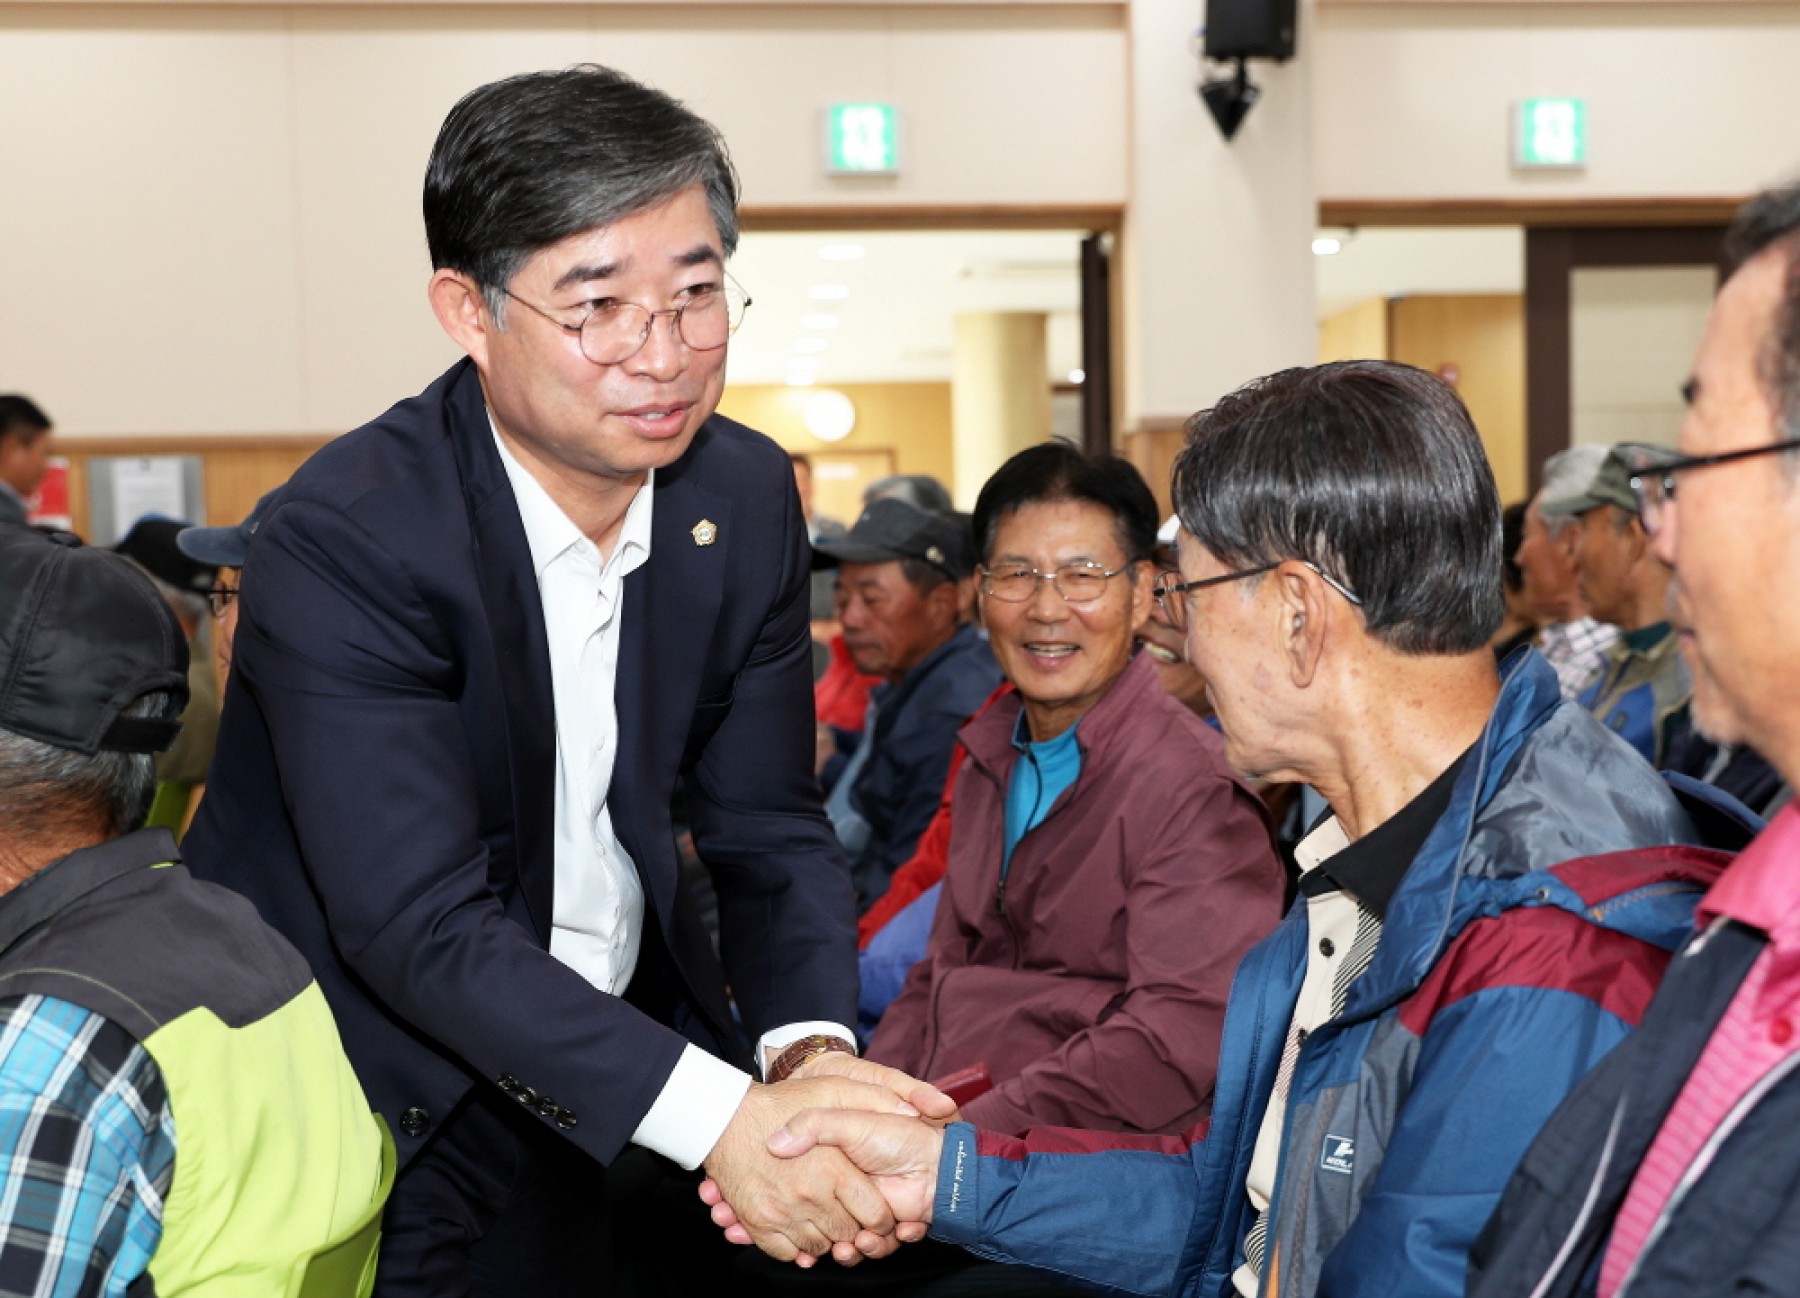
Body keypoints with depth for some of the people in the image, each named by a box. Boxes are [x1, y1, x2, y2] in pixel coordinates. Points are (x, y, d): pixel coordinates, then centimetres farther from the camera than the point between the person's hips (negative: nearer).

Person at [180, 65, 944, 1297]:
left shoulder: (749, 498, -7)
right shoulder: (345, 539, -25)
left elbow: (769, 829, -4)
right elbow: (419, 925, -30)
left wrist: (810, 1051, -24)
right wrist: (721, 1116, -38)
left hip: (617, 1036, 5)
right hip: (377, 1094, -5)